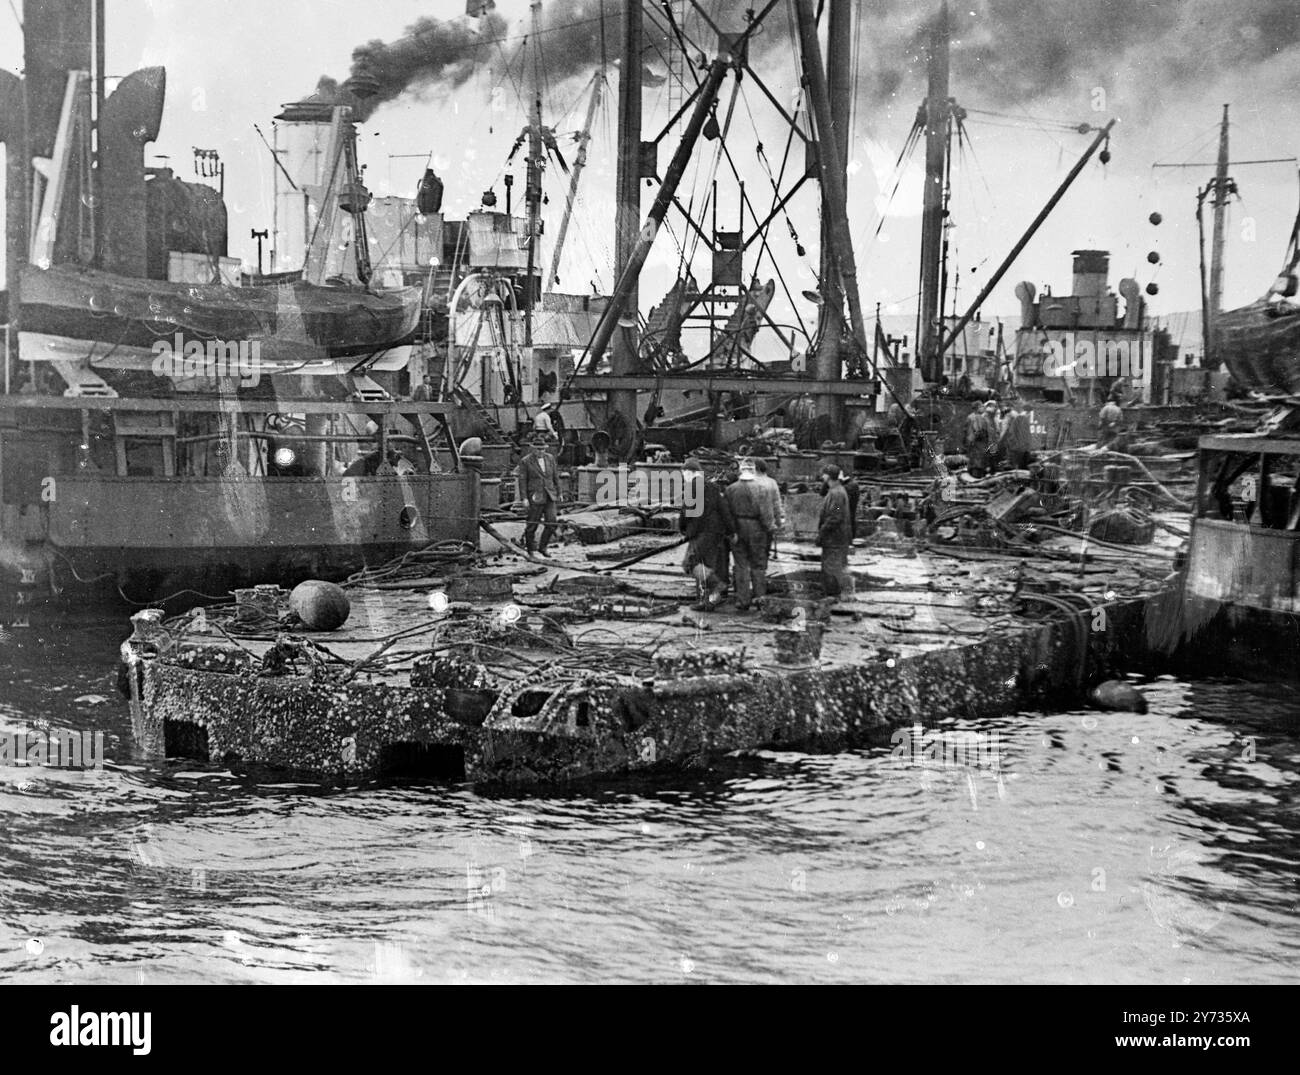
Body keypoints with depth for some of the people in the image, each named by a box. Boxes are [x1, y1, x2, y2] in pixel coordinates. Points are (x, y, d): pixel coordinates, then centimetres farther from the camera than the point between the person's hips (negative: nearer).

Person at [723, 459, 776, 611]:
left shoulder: (730, 489, 0)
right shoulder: (760, 488, -10)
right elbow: (766, 513, -10)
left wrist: (731, 531, 7)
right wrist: (770, 530, -2)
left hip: (737, 529, 2)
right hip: (756, 529, -2)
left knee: (741, 566, 6)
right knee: (758, 565, 8)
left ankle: (742, 601, 5)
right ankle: (760, 597, 12)